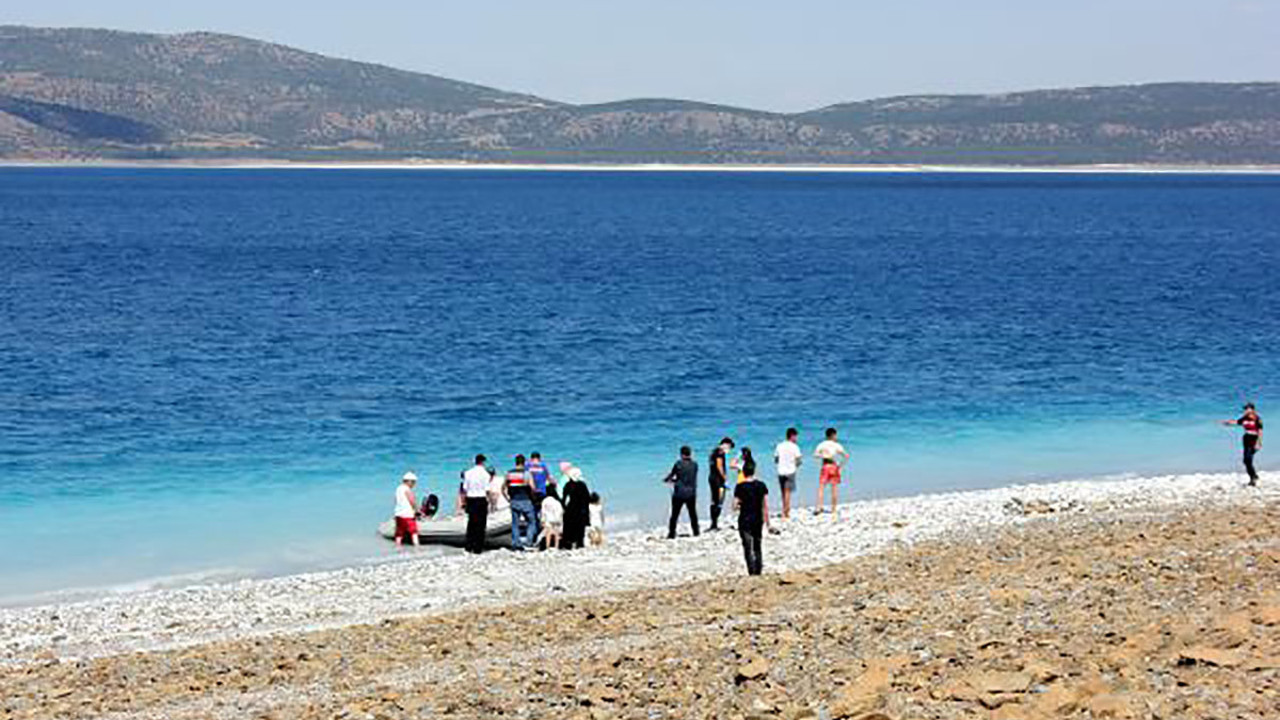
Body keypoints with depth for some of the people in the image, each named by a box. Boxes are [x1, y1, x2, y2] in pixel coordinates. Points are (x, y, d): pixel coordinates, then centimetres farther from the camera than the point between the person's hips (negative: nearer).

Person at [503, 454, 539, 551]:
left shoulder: (509, 473, 5)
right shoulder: (526, 473, -8)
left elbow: (503, 488, 9)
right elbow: (532, 487, -15)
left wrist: (508, 499, 16)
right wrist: (532, 497, 2)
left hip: (514, 502, 4)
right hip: (525, 501, -4)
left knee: (515, 524, 10)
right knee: (532, 522, 9)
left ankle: (515, 544, 10)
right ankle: (528, 542, -1)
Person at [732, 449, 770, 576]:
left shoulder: (740, 487, -10)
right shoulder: (761, 486, -1)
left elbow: (735, 506, -10)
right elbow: (766, 506, 1)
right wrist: (767, 521, 10)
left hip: (745, 520, -3)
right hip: (758, 519, 3)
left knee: (748, 548, -1)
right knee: (758, 547, 16)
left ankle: (752, 572, -9)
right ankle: (759, 571, 19)